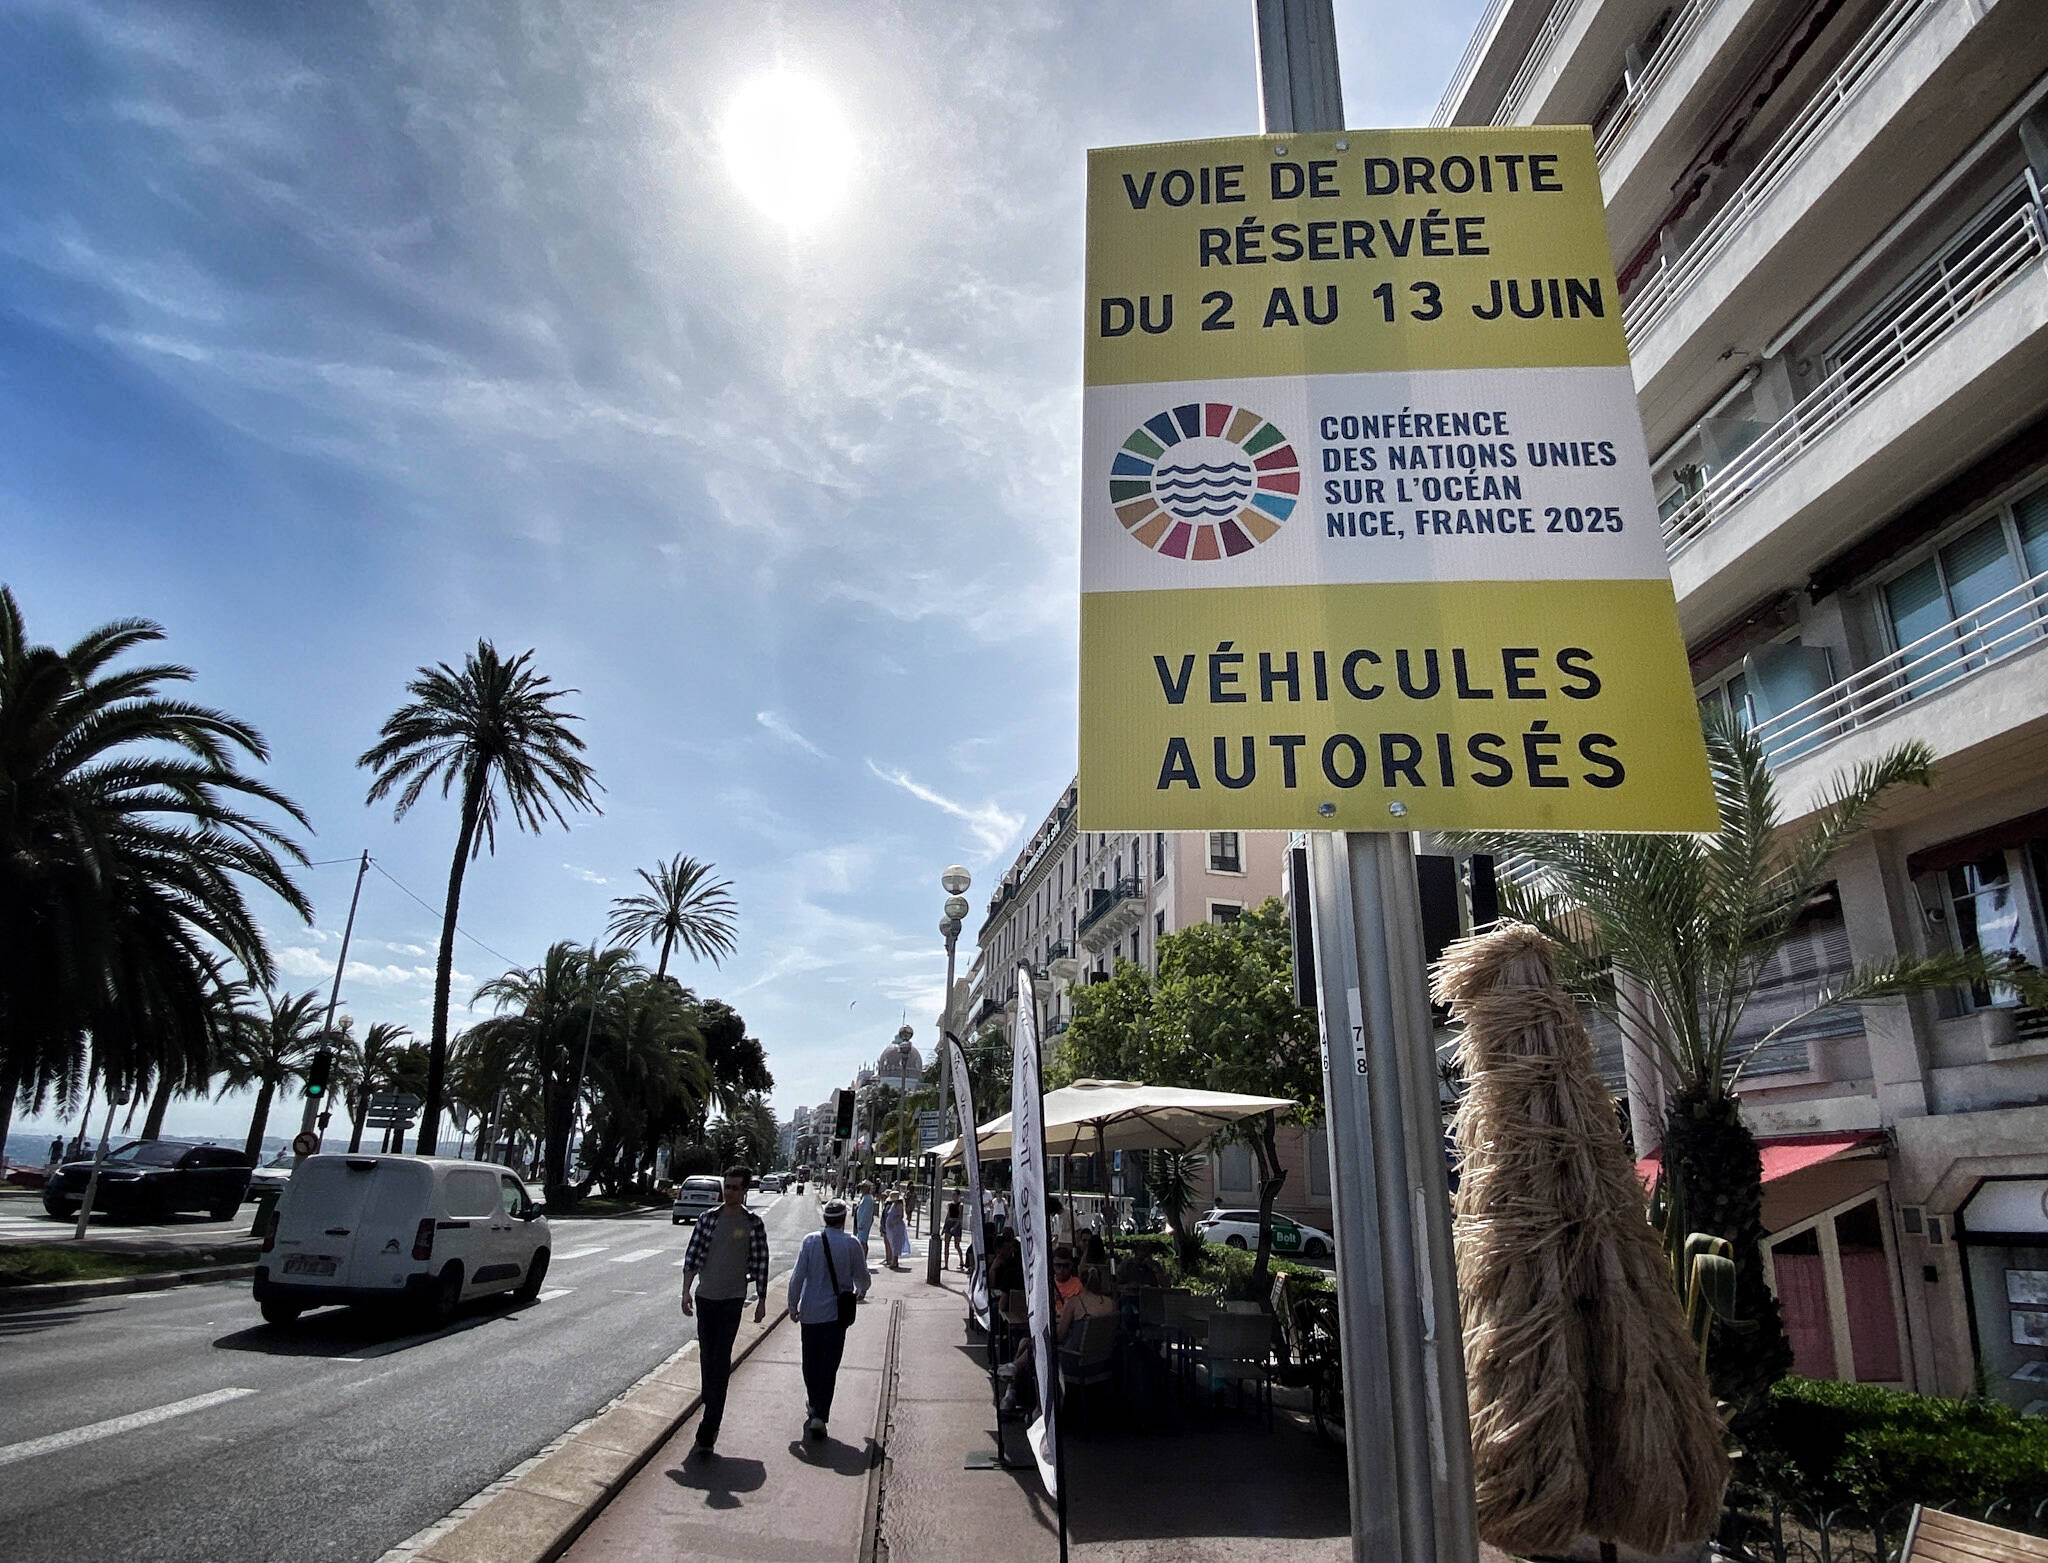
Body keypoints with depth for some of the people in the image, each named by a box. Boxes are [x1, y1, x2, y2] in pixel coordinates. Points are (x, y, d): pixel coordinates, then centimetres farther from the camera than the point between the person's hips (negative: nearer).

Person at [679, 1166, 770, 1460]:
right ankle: (712, 1411, 34)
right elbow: (692, 1255, 2)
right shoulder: (708, 1218, 2)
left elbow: (761, 1263, 1)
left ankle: (707, 1434, -9)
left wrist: (761, 1301, 3)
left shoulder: (754, 1224, -4)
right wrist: (686, 1292, -5)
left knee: (720, 1364, -9)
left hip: (732, 1300, -3)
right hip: (705, 1297, 3)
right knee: (707, 1358, 14)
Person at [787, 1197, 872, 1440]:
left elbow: (797, 1276, -4)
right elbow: (862, 1277, 3)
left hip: (811, 1312, 2)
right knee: (830, 1364, 3)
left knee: (811, 1361, 18)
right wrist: (860, 1291, 26)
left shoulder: (810, 1241, -5)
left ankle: (814, 1405, 34)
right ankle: (820, 1415, -4)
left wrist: (793, 1305, 8)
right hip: (837, 1313, -2)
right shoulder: (852, 1244, -7)